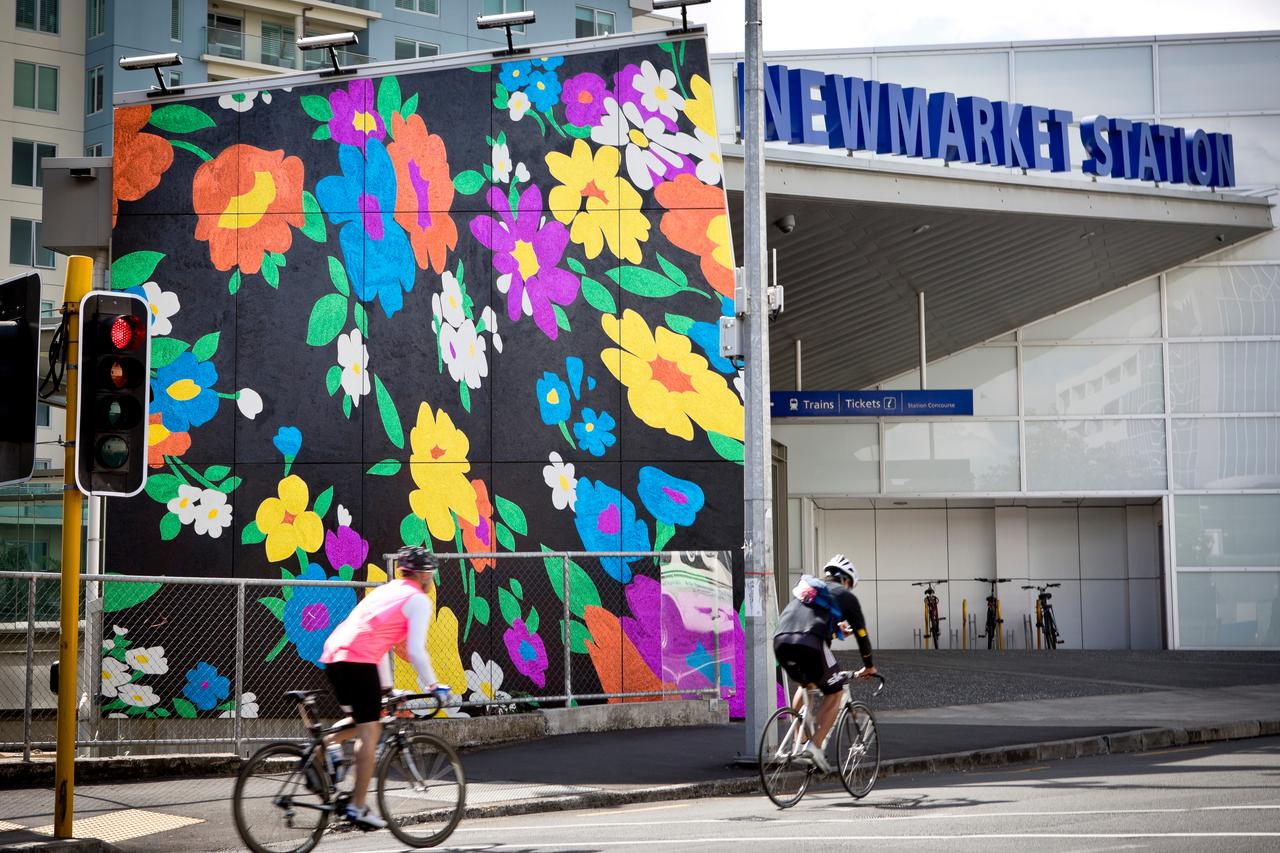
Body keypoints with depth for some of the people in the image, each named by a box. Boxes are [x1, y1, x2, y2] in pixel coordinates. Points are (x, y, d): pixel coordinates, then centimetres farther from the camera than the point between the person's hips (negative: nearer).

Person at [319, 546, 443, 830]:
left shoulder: (385, 590, 28)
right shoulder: (418, 600, 3)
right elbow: (416, 651, -6)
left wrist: (387, 687, 36)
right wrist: (433, 685, 6)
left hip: (333, 656, 8)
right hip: (358, 662, -8)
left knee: (361, 720, 25)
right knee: (369, 731, -3)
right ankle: (358, 806, -6)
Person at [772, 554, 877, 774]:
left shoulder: (806, 585, 33)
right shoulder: (845, 595, 20)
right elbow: (860, 632, 25)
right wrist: (868, 666, 37)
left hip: (780, 641, 5)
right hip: (810, 643, -5)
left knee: (805, 685, 31)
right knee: (834, 693, 12)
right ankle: (815, 745, -3)